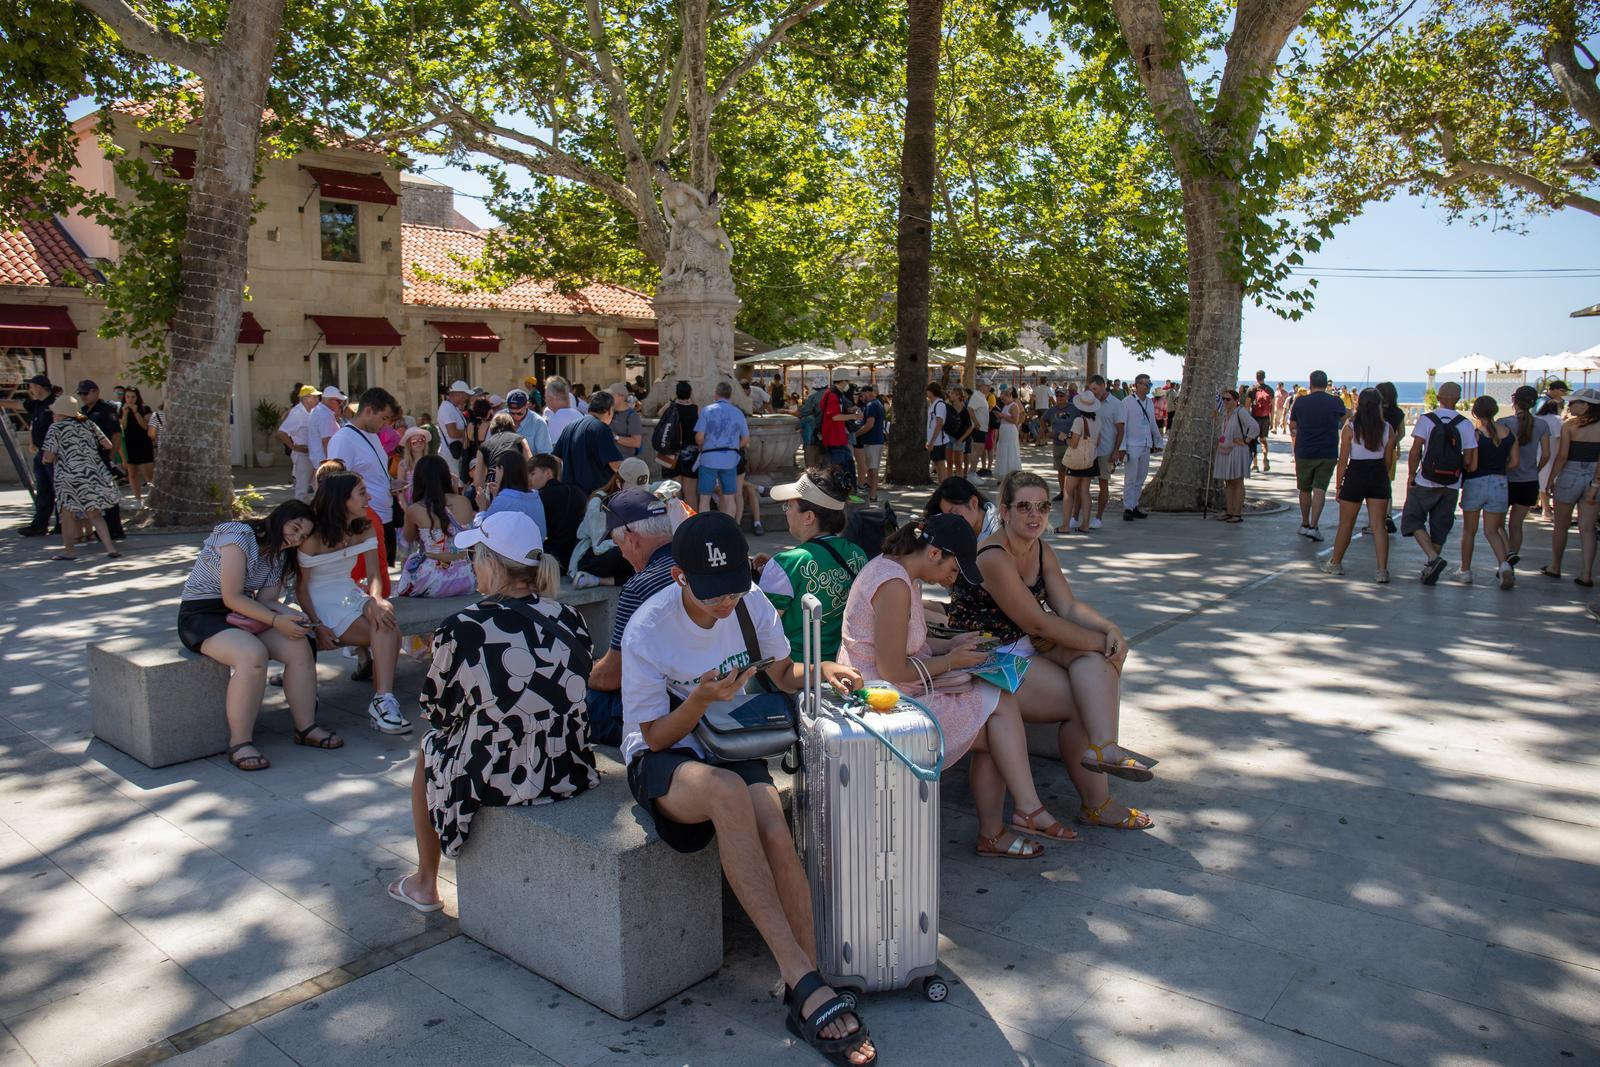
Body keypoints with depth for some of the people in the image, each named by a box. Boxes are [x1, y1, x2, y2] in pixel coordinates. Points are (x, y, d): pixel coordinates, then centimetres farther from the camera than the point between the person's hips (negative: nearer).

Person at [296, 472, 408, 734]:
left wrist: (375, 601, -24)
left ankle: (381, 702, -37)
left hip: (351, 594, 5)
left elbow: (373, 574, -2)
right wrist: (317, 626, -20)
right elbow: (301, 586, -9)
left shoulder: (365, 528, 4)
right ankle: (383, 702, -24)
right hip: (322, 602, -5)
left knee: (385, 614, -32)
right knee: (388, 635, -27)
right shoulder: (313, 536, -12)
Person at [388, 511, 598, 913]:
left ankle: (424, 884, 42)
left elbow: (436, 710, -2)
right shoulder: (569, 619, -5)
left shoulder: (461, 629, -17)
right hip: (569, 773, 4)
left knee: (428, 748, 28)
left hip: (492, 782, -4)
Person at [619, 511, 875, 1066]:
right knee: (729, 792, -39)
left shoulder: (752, 603, -5)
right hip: (663, 759, -3)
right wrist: (701, 699, -29)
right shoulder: (647, 630, -17)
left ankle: (806, 1001, -16)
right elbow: (656, 736, -10)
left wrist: (820, 670, -12)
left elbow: (783, 674, 11)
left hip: (732, 746, 4)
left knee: (777, 836, -30)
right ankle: (804, 979, -34)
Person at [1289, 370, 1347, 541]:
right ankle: (1313, 526, -13)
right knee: (1320, 490, -3)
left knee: (1305, 490, 14)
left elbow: (1292, 426, 10)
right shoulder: (1336, 402, -1)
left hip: (1304, 452, 1)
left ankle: (1305, 524, 25)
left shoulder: (1300, 402, -4)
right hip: (1328, 454, -1)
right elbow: (1343, 421, 21)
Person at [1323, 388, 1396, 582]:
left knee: (1346, 523, 11)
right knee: (1379, 525, 3)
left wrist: (1339, 486, 0)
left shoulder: (1350, 428, -8)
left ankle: (1335, 563, 24)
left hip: (1355, 475, -2)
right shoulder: (1387, 428, -1)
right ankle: (1382, 570, -2)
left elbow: (1343, 460, -7)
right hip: (1379, 477, 2)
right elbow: (1388, 460, 4)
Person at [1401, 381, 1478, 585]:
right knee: (1440, 526, 13)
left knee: (1412, 518, 7)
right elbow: (1468, 461, -3)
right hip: (1452, 484, 3)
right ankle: (1430, 568, 15)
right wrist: (1457, 465, 18)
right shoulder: (1465, 424, -2)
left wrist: (1411, 475, 0)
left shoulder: (1426, 420, -6)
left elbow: (1415, 452, -11)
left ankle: (1433, 557, -13)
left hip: (1426, 482, -3)